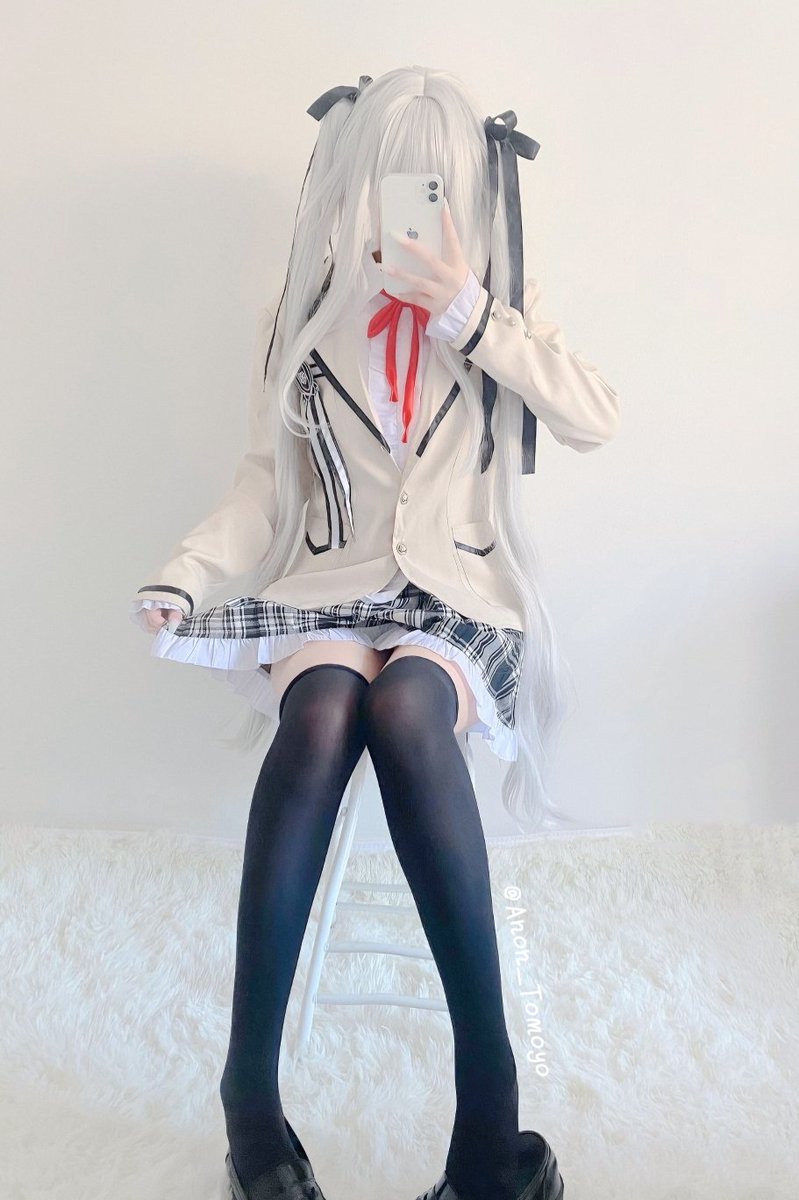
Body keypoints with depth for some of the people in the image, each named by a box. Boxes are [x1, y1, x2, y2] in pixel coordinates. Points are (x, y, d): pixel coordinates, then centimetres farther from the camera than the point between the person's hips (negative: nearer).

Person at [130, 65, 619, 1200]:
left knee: (402, 706, -36)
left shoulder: (500, 304, 10)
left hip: (461, 593, 0)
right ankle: (250, 1086, -26)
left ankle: (486, 1081, -28)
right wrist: (185, 572, -7)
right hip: (333, 585, 1)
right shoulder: (301, 315, 11)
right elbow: (267, 482, 9)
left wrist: (473, 315, -12)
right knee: (321, 711, -34)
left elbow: (597, 418, -5)